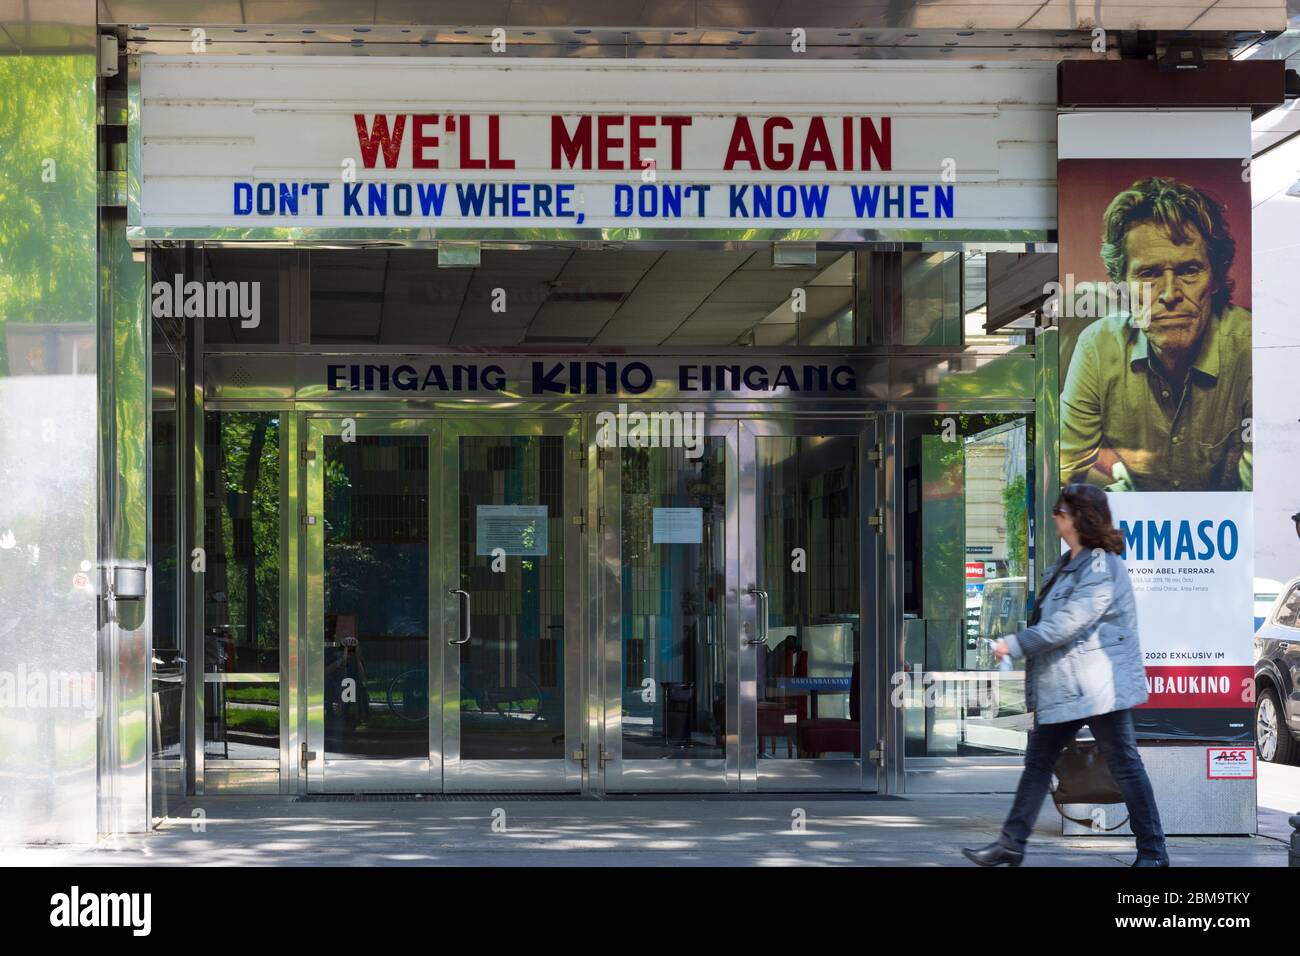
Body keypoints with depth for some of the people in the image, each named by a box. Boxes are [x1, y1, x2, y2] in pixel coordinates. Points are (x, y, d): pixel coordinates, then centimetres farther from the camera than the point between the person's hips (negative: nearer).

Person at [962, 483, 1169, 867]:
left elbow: (1070, 621, -23)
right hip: (1063, 685, 10)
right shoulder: (1068, 565, 15)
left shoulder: (1101, 566, -16)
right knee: (1037, 760, 11)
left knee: (1124, 765, -3)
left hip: (1100, 686, -10)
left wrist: (1016, 644, -21)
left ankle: (1153, 852, 4)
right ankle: (1012, 843, 16)